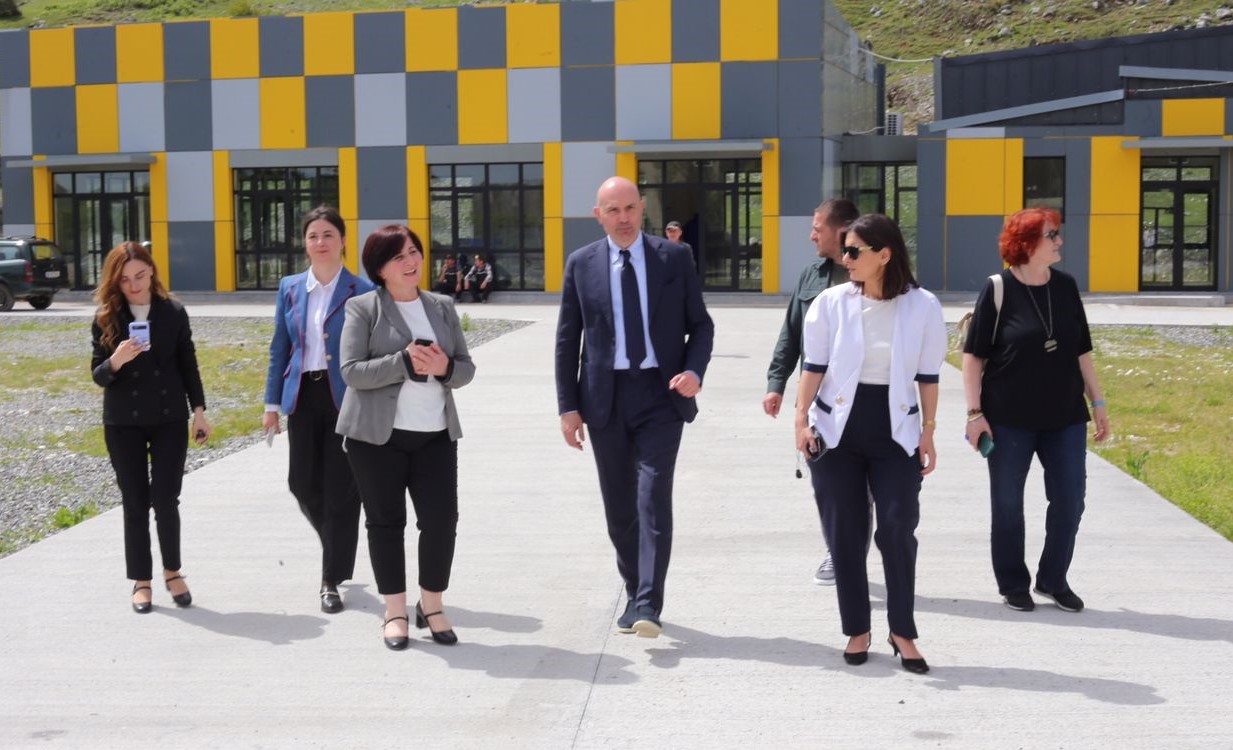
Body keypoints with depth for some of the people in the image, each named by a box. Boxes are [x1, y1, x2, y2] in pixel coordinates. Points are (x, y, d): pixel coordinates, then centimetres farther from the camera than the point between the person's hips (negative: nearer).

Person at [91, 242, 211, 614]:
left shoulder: (173, 312, -1)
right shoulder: (106, 317, -2)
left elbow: (188, 365, 5)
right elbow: (97, 374, -2)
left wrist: (199, 410, 1)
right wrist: (116, 361, -23)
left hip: (169, 419, 0)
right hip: (123, 423, 0)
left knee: (166, 499, -2)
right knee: (135, 503, 4)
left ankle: (173, 571, 18)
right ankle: (141, 580, 15)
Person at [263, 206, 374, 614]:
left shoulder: (362, 291, -4)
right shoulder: (290, 288, 8)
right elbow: (280, 349, 12)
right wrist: (272, 404, 8)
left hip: (345, 398, -4)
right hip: (303, 397, 4)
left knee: (340, 489, 0)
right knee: (303, 483, 7)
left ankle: (332, 580, 10)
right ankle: (337, 548, 36)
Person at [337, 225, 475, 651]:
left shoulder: (443, 308, 13)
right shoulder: (363, 309, 0)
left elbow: (467, 368, 11)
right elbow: (352, 371, -10)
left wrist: (444, 367, -12)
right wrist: (405, 362, -20)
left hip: (436, 434, 3)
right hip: (378, 435, -3)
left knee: (441, 519, -1)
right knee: (385, 521, 4)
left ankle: (432, 607, 16)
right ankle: (395, 612, 16)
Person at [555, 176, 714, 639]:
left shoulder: (674, 258, 2)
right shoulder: (581, 264, 4)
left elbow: (701, 325, 6)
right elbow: (567, 340, 6)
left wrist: (694, 370, -12)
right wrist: (568, 406, 0)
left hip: (660, 394, -2)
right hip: (606, 397, 2)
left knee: (654, 496, -12)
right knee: (618, 505, 9)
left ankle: (648, 605, -12)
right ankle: (633, 594, 23)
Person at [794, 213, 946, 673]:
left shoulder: (922, 306, -3)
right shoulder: (831, 302, -1)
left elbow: (927, 376, 2)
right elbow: (814, 366, 1)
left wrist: (927, 432, 0)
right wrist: (801, 419, -8)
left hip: (895, 431, -1)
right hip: (837, 429, 1)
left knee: (898, 528, -6)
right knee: (844, 532, 4)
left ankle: (903, 631, 7)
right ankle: (857, 630, 17)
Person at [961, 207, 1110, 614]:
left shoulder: (1066, 286, 4)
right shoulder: (998, 290, -8)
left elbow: (1082, 350, 12)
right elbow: (973, 355, -6)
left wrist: (1097, 402, 10)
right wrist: (975, 412, -11)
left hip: (1065, 416, 4)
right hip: (1010, 419, -4)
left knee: (1069, 500, 5)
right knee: (1008, 504, 6)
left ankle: (1053, 579, 22)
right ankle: (1013, 585, 21)